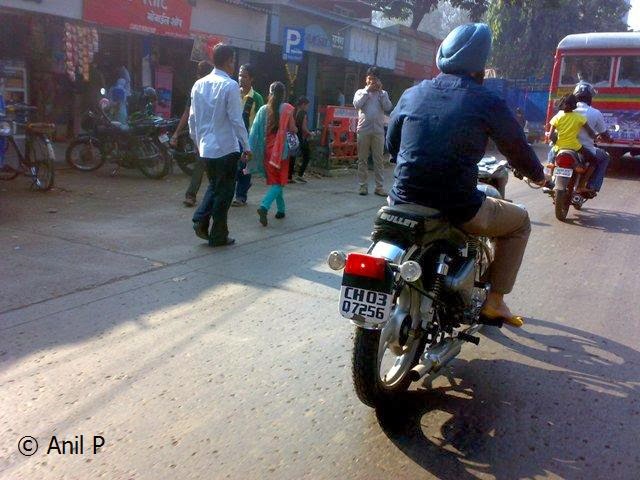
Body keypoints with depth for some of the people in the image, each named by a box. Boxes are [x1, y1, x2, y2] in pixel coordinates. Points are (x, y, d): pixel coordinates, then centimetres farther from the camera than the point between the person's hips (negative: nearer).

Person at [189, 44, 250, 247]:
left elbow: (192, 118, 11)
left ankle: (201, 220, 7)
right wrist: (246, 146, -5)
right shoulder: (230, 86, -12)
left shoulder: (199, 84, 6)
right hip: (226, 147, -6)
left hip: (205, 147, 6)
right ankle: (218, 236, 11)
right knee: (224, 191, 5)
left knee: (214, 185, 23)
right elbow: (236, 120, -14)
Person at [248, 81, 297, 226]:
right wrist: (295, 129, 18)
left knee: (273, 180, 15)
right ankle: (264, 206, -22)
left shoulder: (264, 109, 3)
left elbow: (255, 130, -2)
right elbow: (292, 129, -6)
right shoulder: (287, 108, -6)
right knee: (279, 181, 0)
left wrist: (251, 150, -1)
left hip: (267, 149, 4)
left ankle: (280, 210, 22)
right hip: (281, 149, -4)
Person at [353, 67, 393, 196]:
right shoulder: (361, 92, 11)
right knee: (362, 159, 2)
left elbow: (388, 108, -3)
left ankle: (379, 187, 4)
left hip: (379, 130, 1)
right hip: (363, 130, -1)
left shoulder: (383, 93, 13)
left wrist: (380, 91, -3)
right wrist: (367, 90, -6)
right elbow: (357, 104, -8)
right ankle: (363, 185, 7)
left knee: (379, 160, 1)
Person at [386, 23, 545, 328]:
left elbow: (391, 146, 19)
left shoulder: (412, 95, 7)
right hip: (456, 209, -4)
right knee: (519, 222, 23)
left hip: (405, 201, 4)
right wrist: (538, 175, 28)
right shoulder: (487, 103, -4)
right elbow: (517, 149, 6)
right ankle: (494, 300, 21)